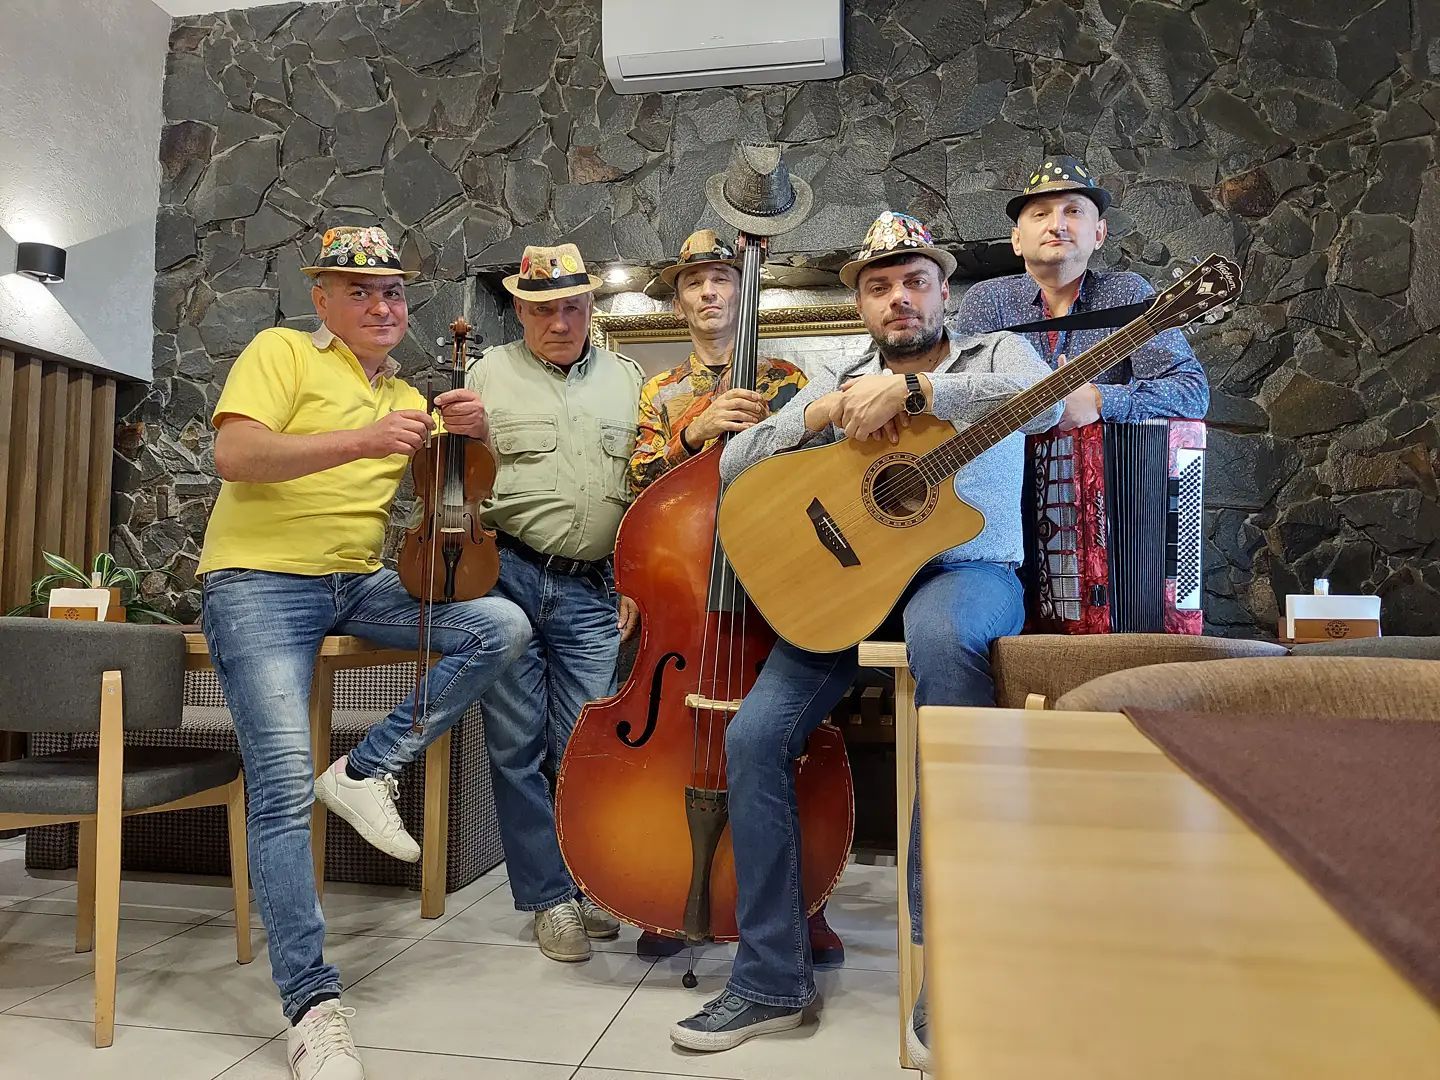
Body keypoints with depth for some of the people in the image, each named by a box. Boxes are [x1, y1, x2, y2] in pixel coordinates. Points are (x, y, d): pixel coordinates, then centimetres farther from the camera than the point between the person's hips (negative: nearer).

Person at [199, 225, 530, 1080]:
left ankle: (369, 770, -7)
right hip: (261, 580, -5)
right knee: (285, 784, -15)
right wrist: (361, 440, -26)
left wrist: (474, 433, -5)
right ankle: (313, 1004, -6)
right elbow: (234, 456, -15)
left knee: (503, 627, -17)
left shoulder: (406, 395, 20)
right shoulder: (283, 351, 2)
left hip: (362, 583, 6)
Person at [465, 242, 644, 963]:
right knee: (517, 745, 3)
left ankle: (590, 883, 23)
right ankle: (551, 895, 17)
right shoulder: (490, 372, 8)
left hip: (592, 591, 1)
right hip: (506, 576, -1)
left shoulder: (626, 379, 14)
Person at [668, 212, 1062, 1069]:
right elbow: (733, 467, 9)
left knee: (939, 632, -40)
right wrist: (822, 413, -7)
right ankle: (773, 978, 2)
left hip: (967, 571, -3)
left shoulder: (994, 354, 12)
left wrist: (909, 388, -20)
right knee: (755, 735, -15)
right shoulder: (837, 381, 20)